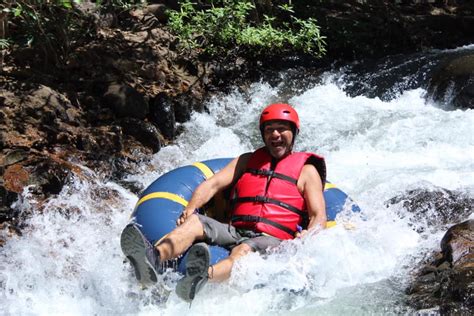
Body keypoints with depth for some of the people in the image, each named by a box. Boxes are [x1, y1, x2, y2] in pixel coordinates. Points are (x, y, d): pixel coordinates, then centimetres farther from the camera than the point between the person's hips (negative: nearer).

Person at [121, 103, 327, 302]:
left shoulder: (307, 170, 16)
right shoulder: (247, 160, 26)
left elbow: (319, 216, 6)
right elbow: (213, 184, 13)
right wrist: (191, 208, -8)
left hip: (272, 241, -4)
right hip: (234, 232, 4)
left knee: (245, 250, -37)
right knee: (194, 222, -24)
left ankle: (206, 277, -70)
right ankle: (153, 257, -53)